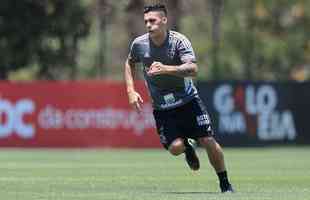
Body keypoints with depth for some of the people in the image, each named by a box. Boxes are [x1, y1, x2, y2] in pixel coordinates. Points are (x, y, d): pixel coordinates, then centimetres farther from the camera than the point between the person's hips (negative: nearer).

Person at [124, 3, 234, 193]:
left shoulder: (179, 41, -16)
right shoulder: (139, 44, -6)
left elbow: (193, 69, -31)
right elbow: (130, 63, 16)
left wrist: (165, 69, -45)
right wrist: (131, 91, 5)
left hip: (188, 100, -1)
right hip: (162, 107, 2)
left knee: (208, 141, -9)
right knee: (175, 147, -18)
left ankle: (225, 184, 11)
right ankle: (188, 147, 21)